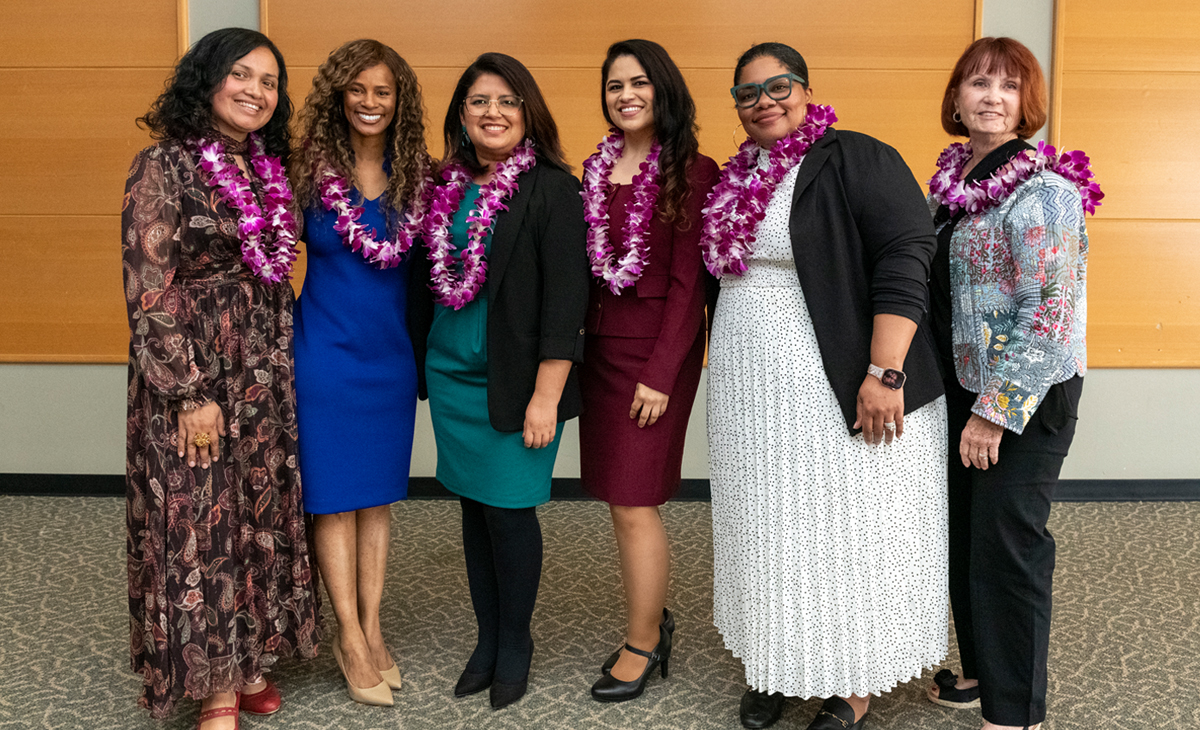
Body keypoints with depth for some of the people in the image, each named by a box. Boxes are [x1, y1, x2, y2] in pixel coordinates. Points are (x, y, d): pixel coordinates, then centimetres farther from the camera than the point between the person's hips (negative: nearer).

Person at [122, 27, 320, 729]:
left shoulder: (270, 171, 9)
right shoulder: (165, 166, -10)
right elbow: (150, 291, -14)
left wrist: (285, 366, 12)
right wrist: (191, 393, -17)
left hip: (266, 375, 7)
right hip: (193, 378, -6)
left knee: (262, 514, 12)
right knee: (199, 522, 2)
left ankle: (247, 661, 27)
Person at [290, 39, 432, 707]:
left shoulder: (416, 175, 1)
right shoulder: (313, 171, -7)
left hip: (391, 353, 3)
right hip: (327, 351, -3)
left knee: (379, 495, 11)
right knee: (335, 495, 4)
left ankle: (371, 629, 23)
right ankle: (350, 638, 15)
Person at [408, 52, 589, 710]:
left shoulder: (552, 189, -10)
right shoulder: (448, 187, 9)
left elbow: (565, 296, -14)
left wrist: (546, 395, -17)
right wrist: (422, 364, 12)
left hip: (512, 382, -5)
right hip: (449, 373, 6)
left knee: (508, 509, 2)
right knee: (473, 507, 12)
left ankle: (514, 643, 22)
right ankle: (487, 638, 27)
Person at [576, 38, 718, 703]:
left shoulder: (693, 173, -8)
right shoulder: (596, 170, 10)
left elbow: (688, 282, -11)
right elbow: (587, 268, 12)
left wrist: (661, 373, -15)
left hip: (657, 350, -6)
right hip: (600, 348, 6)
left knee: (635, 504, -2)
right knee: (619, 500, 11)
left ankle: (641, 645, 15)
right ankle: (651, 621, 28)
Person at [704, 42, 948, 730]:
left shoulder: (855, 159, -9)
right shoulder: (738, 180, 12)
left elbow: (907, 257, -18)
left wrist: (884, 372, -25)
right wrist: (728, 378, 19)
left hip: (841, 394, -6)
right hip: (752, 399, 7)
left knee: (847, 534, 2)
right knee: (769, 532, 14)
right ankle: (777, 667, 30)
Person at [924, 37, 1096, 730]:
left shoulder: (1043, 191, -16)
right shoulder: (952, 181, 8)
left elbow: (1051, 314, -21)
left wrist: (994, 412, -20)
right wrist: (966, 404, 14)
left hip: (1026, 399, -7)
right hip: (962, 388, 7)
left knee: (1005, 544, 0)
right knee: (964, 534, 16)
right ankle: (981, 666, 36)